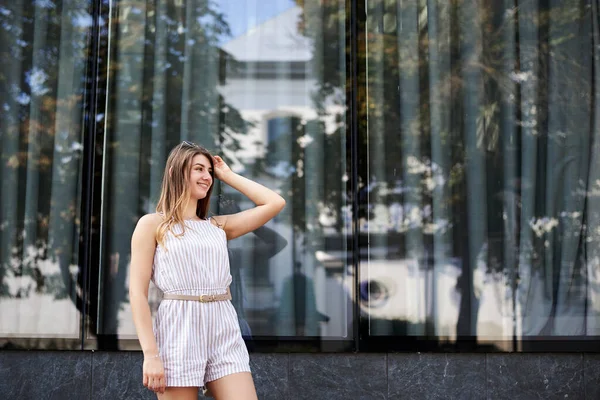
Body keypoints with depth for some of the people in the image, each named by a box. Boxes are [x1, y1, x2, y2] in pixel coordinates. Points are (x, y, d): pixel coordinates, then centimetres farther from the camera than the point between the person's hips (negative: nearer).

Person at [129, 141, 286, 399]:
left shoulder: (218, 226, 17)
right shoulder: (152, 224, 5)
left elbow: (275, 203, 14)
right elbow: (138, 293, -2)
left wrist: (227, 175, 18)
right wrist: (151, 354, -12)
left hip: (225, 332, 4)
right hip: (178, 332, -3)